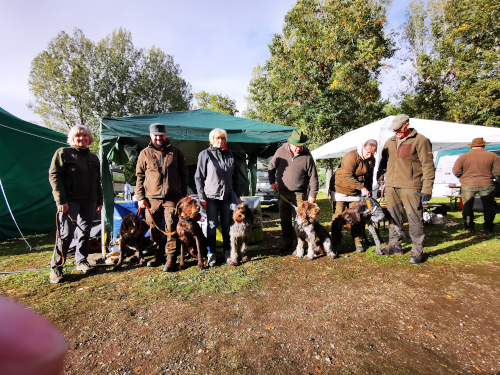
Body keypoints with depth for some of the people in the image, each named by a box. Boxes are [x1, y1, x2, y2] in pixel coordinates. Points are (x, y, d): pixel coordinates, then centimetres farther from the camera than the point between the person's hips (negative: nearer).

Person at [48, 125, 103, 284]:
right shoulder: (63, 153, 1)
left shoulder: (93, 158, 17)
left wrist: (99, 201, 15)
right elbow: (54, 176, -7)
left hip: (89, 202, 5)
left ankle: (81, 261, 24)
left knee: (85, 233, 10)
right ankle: (55, 267, 8)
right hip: (69, 201, -5)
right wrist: (61, 200, -15)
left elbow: (97, 182, 20)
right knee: (66, 233, -6)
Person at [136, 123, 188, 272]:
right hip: (151, 198, 2)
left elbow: (183, 173, 11)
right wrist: (140, 197, 3)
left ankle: (171, 258, 7)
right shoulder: (145, 153, 10)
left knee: (172, 229, -3)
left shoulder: (175, 152, 9)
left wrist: (183, 194, 5)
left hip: (172, 198, -1)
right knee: (154, 228, 9)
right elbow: (139, 176, 10)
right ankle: (158, 256, 25)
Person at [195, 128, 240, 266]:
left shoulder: (230, 155, 12)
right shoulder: (205, 154, -1)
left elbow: (235, 177, 16)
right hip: (211, 196, -3)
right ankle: (211, 253, 15)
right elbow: (198, 177, -4)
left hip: (227, 196, 4)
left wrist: (237, 195, 14)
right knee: (212, 225, 2)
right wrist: (202, 197, -9)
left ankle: (227, 251, 24)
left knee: (226, 225, 9)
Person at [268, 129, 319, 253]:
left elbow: (313, 176, -3)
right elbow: (271, 167, 11)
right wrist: (272, 181, 3)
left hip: (300, 194, -2)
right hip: (282, 193, 2)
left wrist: (312, 194, -6)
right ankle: (287, 243, 25)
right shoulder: (281, 151, -2)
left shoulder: (307, 156, -6)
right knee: (285, 220, 10)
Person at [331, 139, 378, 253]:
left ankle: (358, 243, 16)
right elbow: (347, 176, -24)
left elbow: (369, 177, 15)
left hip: (356, 192, 6)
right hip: (342, 188, -5)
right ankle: (335, 244, 5)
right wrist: (362, 188, -24)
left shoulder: (371, 160, 4)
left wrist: (367, 191, 9)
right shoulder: (351, 156, -19)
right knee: (338, 215, -5)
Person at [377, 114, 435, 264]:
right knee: (393, 217, 13)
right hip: (391, 186, 6)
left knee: (414, 218, -2)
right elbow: (384, 162, 24)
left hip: (410, 187, -5)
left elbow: (428, 166, -6)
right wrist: (378, 178, 16)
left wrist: (427, 188, -13)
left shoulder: (420, 140, -2)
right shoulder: (390, 142, 16)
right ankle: (394, 245, 27)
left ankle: (417, 251, 10)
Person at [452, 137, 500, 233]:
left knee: (467, 206, 11)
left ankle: (468, 226, 15)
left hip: (468, 185, -1)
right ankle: (489, 227, 22)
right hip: (486, 185, 1)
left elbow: (456, 172, -6)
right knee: (489, 206, 16)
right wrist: (488, 176, 17)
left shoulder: (463, 157, -5)